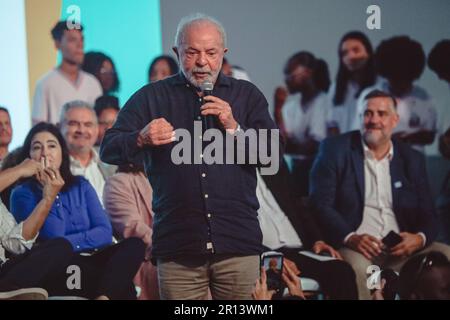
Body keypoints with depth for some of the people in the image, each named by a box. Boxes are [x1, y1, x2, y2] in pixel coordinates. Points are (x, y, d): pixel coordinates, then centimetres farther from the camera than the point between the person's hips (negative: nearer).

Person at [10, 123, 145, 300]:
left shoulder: (81, 186, 17)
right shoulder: (23, 194, 4)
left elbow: (105, 232, 3)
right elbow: (54, 238, -10)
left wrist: (68, 243, -10)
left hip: (90, 261, 6)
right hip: (55, 271, -6)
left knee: (135, 244, -27)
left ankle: (103, 295, -42)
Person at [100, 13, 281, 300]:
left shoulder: (246, 95, 13)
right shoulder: (151, 97, 10)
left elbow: (273, 155, 4)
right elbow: (109, 150, 2)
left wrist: (234, 128, -10)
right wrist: (141, 139, -18)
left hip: (237, 244, 1)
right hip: (178, 245, -1)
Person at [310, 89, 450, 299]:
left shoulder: (412, 159, 15)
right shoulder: (334, 149, 5)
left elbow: (427, 215, 13)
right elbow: (320, 203, -3)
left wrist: (420, 238, -12)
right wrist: (350, 238, -21)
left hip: (400, 248, 4)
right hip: (353, 246, -4)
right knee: (356, 265, -36)